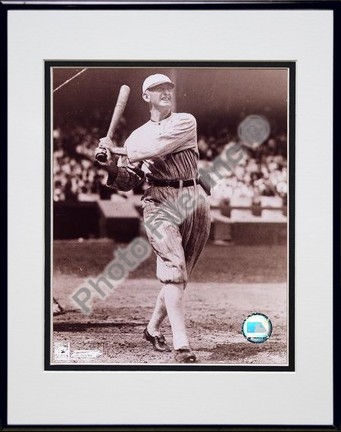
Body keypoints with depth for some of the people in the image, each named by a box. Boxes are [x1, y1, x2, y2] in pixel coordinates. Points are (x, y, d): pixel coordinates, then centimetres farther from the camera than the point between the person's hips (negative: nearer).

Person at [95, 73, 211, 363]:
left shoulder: (185, 122, 9)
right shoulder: (137, 136, 18)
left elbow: (156, 149, -8)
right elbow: (127, 182, 13)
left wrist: (116, 150, 2)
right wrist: (112, 166, -8)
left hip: (195, 201, 0)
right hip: (160, 202, 0)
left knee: (179, 274, 3)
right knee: (174, 269, -17)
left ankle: (153, 328, 24)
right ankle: (182, 347, -22)